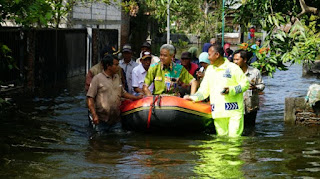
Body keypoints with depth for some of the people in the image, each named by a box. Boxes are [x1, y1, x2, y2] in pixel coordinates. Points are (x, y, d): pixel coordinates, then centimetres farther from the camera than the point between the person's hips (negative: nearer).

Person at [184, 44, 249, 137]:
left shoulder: (233, 68, 0)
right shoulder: (209, 69, 18)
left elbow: (245, 84, -2)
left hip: (234, 111, -5)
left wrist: (231, 90, -16)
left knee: (234, 138, -9)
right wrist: (193, 97, 4)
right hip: (218, 112, 5)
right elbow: (204, 90, 19)